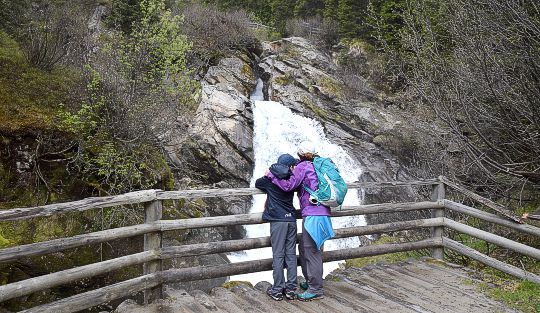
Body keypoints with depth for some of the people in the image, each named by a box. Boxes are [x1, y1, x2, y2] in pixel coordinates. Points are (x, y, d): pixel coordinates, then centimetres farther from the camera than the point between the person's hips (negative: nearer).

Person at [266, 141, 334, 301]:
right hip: (322, 214, 9)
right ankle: (311, 282, 28)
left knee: (312, 251, -4)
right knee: (303, 248, 18)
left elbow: (288, 186, -11)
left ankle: (316, 289, 2)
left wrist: (271, 175, -1)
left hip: (312, 214, -9)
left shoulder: (302, 166, -5)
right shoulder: (318, 167, 18)